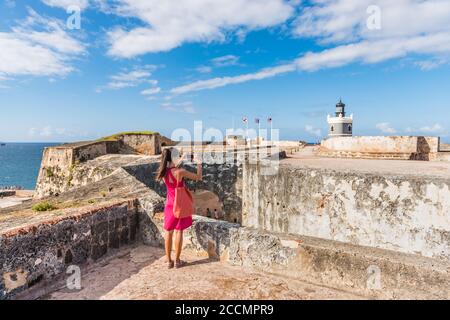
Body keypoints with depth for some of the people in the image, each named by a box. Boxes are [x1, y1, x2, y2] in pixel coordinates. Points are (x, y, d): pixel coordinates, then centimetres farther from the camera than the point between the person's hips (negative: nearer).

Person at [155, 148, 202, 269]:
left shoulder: (164, 171, -6)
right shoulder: (180, 172, -22)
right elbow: (198, 177, -12)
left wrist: (180, 162, 20)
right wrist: (199, 164, 2)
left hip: (169, 204, 5)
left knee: (168, 232, 12)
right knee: (178, 231, 6)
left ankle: (169, 261, 20)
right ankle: (177, 261, 17)